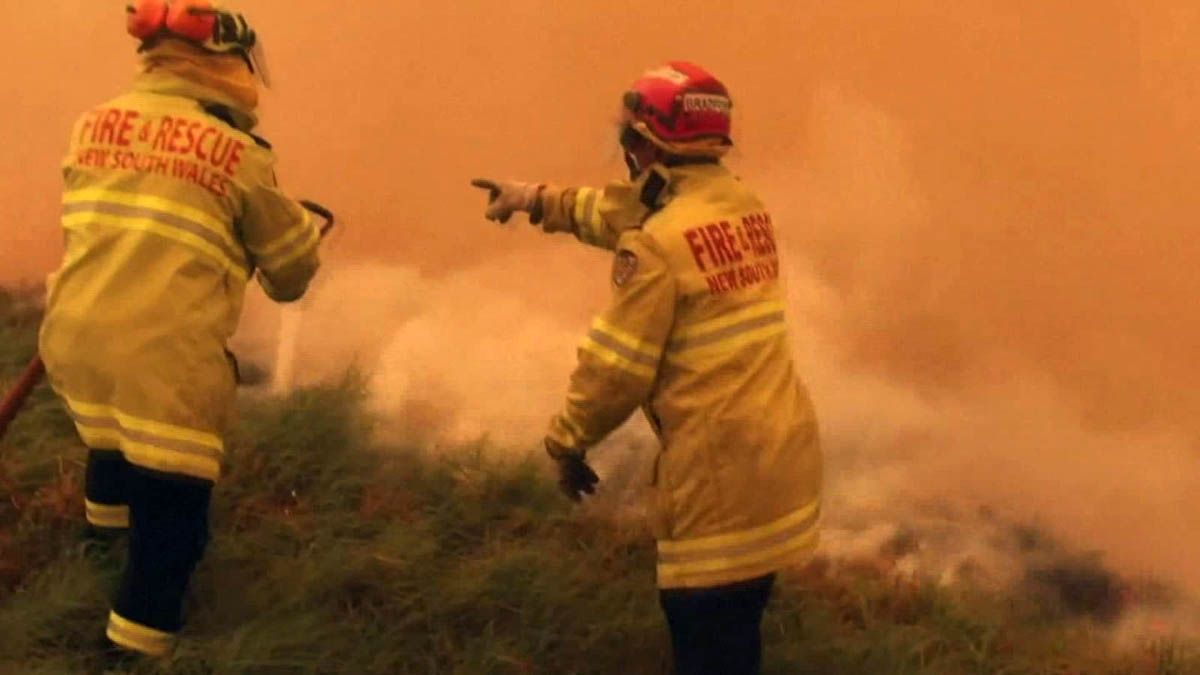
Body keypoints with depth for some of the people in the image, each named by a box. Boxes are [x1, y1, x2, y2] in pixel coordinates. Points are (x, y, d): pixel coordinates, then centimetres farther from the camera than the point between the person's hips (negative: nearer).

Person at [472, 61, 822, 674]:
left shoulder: (659, 245, -16)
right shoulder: (745, 206, 10)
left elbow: (616, 365, -11)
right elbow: (629, 212, 26)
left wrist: (567, 439, 6)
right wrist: (540, 200, 35)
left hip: (721, 469, -8)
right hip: (779, 454, 8)